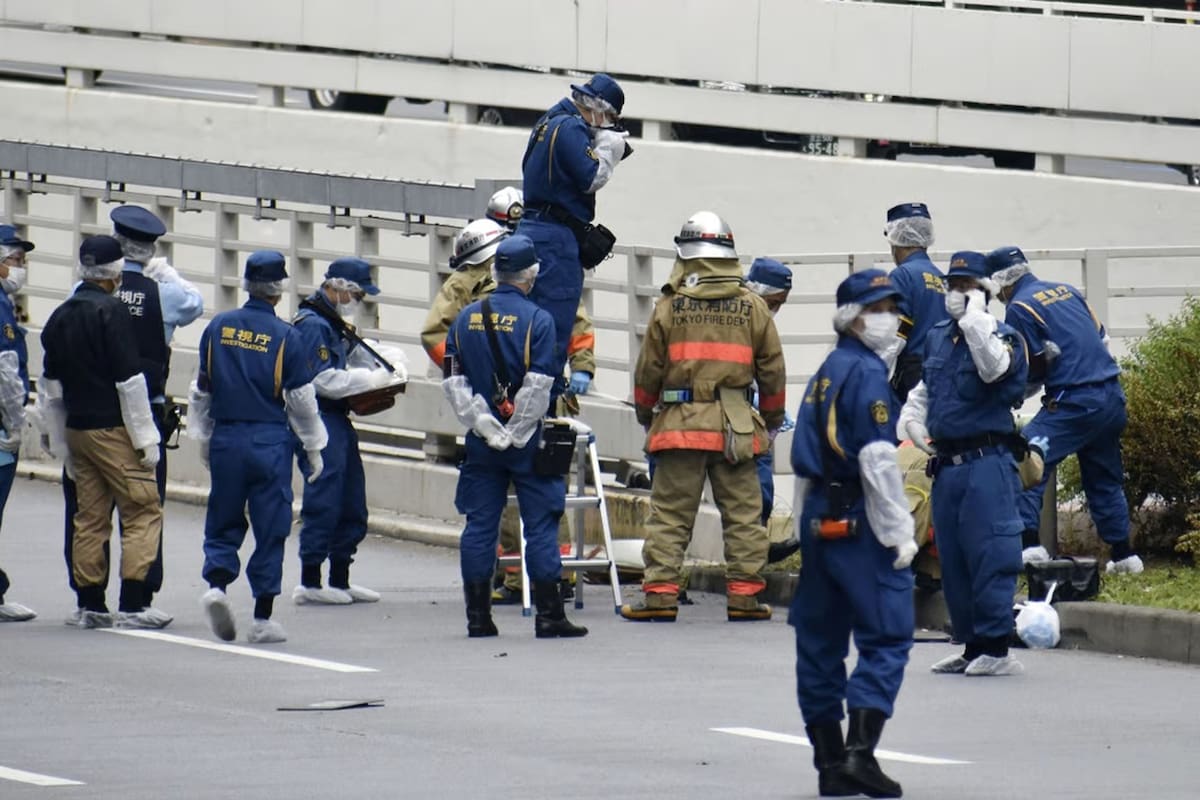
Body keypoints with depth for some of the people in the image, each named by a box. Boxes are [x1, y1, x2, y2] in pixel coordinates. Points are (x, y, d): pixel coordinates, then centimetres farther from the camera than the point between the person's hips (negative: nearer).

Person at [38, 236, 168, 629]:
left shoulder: (60, 317, 11)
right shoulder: (113, 312, -12)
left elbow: (50, 388, 15)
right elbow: (129, 380, -16)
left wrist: (61, 445, 21)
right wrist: (145, 438, -11)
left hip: (77, 430, 7)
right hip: (114, 430, -7)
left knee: (90, 518, 11)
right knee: (143, 512, -3)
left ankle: (90, 604, 11)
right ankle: (132, 604, -10)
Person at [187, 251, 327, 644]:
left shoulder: (218, 328, 1)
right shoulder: (286, 337, -8)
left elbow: (201, 390, 9)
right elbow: (302, 400, -3)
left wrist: (203, 439, 21)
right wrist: (314, 448, 8)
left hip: (226, 438, 3)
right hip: (270, 442, -3)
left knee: (223, 523, 14)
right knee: (270, 527, 4)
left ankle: (217, 583, -11)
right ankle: (263, 618, 5)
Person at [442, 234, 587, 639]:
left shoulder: (466, 318, 5)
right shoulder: (538, 320, -9)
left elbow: (455, 384, 0)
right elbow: (537, 386, -15)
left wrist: (485, 427, -3)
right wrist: (515, 435, -8)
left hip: (481, 442, 4)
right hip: (528, 444, -4)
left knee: (479, 525, 8)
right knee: (540, 525, 0)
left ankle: (478, 616, 9)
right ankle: (548, 616, -2)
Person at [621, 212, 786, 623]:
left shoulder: (670, 307, -1)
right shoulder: (752, 307, 3)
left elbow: (648, 369, 4)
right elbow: (772, 370, 9)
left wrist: (645, 415, 21)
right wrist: (773, 420, 23)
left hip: (680, 423, -1)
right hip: (736, 429, 1)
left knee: (669, 514, 2)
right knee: (743, 515, 6)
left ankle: (660, 594, -2)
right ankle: (744, 594, 4)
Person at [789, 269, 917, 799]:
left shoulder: (825, 373, 16)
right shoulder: (867, 373, -11)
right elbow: (877, 460, -17)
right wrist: (899, 532, -15)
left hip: (819, 517, 9)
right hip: (859, 521, -9)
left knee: (821, 638, 9)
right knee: (886, 636, -7)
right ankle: (860, 752, -18)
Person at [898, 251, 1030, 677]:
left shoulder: (1001, 337, -5)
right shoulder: (938, 337, 16)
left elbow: (994, 368, -28)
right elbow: (924, 389, 31)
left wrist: (975, 317, -20)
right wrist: (912, 419, 12)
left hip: (986, 462, -8)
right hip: (946, 463, 8)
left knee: (989, 554, -9)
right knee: (952, 560, 10)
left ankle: (996, 648, -8)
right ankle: (972, 647, 17)